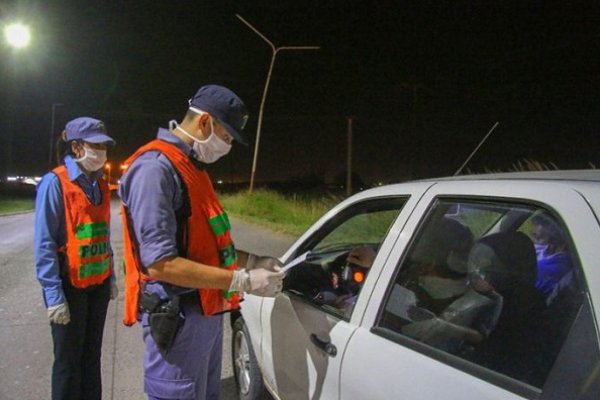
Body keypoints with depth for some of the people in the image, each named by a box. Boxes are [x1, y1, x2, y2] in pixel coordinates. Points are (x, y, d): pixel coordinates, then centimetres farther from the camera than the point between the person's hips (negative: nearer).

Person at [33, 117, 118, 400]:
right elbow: (44, 243, -15)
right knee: (69, 360, 6)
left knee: (91, 355, 16)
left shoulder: (100, 184, 8)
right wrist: (54, 294, -17)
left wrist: (111, 276, 12)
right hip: (70, 284, -6)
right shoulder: (55, 182, -13)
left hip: (98, 282, 6)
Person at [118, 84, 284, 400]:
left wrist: (253, 262, 7)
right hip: (177, 316, -9)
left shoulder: (192, 166, 12)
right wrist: (242, 281, -22)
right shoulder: (156, 166, -19)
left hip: (205, 311, 10)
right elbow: (160, 263, -25)